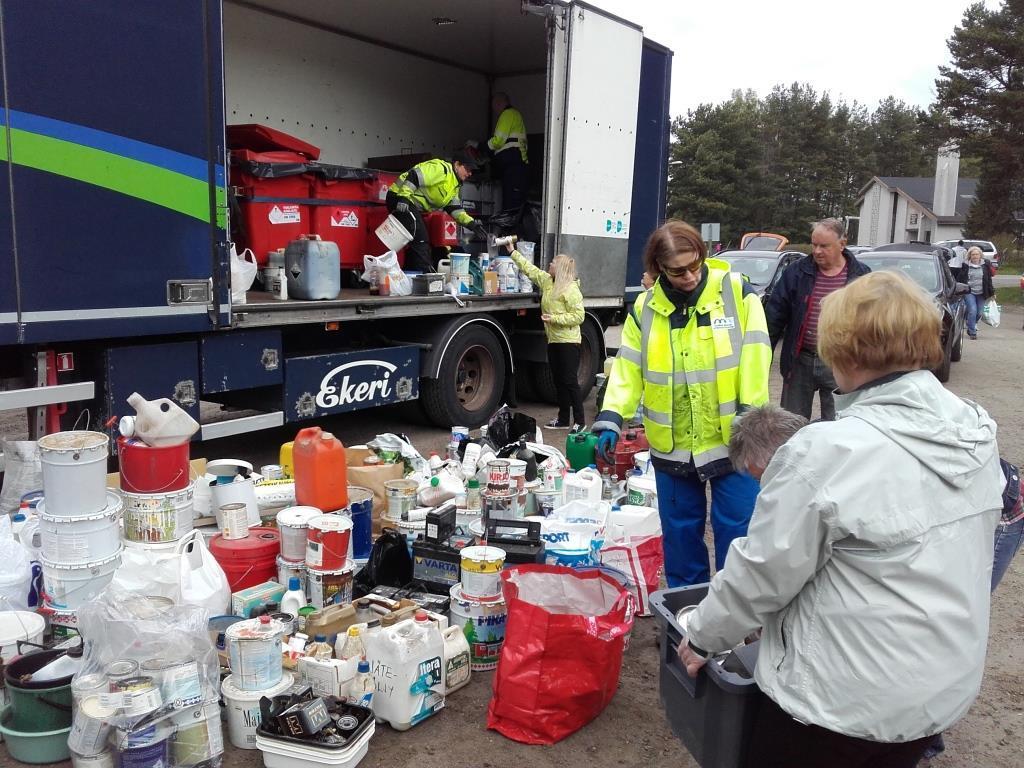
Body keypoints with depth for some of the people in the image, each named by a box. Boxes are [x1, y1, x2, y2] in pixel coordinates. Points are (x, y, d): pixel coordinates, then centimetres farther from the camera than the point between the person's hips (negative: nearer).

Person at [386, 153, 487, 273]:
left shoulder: (454, 186, 17)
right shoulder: (441, 168, -15)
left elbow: (454, 208, 13)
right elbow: (414, 176, -25)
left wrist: (471, 223, 0)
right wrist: (403, 198, -32)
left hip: (413, 206, 11)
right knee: (420, 239, -17)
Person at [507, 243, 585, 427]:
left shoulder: (571, 289, -14)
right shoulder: (547, 281, 10)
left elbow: (578, 316, -18)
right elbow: (529, 268, 20)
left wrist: (554, 318, -22)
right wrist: (513, 251, 22)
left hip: (568, 341, -8)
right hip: (553, 341, 8)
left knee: (570, 381, -7)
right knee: (559, 381, 13)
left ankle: (580, 421, 0)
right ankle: (563, 419, 21)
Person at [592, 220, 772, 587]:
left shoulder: (736, 291, -6)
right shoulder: (646, 307, 1)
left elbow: (753, 355, -8)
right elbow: (628, 367, 0)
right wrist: (611, 418, -11)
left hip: (731, 441, -3)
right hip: (672, 446, 3)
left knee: (736, 527, 5)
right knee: (680, 529, 15)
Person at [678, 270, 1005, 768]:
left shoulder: (830, 452, -27)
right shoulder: (978, 432, -5)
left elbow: (763, 570, -19)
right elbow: (952, 561, 8)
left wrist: (702, 636, -2)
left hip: (846, 701, -6)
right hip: (948, 686, 7)